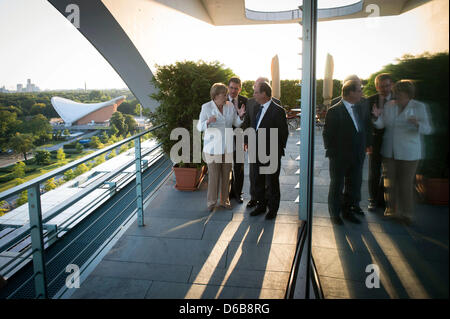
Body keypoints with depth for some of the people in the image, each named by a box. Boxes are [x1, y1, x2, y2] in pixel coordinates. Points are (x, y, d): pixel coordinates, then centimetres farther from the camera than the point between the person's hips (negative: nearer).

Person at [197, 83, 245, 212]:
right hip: (213, 146, -4)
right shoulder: (206, 107, -10)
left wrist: (240, 115, -14)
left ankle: (224, 200, 25)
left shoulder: (230, 106, 1)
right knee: (213, 175, 0)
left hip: (227, 146, 4)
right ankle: (211, 201, 18)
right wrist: (208, 121, -33)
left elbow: (237, 124, 7)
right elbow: (200, 127, -12)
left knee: (226, 174, 11)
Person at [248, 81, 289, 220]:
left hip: (271, 155, -7)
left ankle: (273, 209, 26)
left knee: (272, 182, 9)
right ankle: (261, 206, 35)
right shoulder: (256, 109, 8)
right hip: (257, 153, 7)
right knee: (258, 181, 17)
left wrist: (278, 151, -10)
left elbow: (284, 133, -12)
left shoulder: (278, 111, -15)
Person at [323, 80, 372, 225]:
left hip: (357, 157, 6)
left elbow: (366, 128, 14)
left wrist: (366, 146, 5)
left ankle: (348, 210, 32)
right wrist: (332, 152, -10)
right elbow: (327, 134, -10)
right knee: (337, 186, 9)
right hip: (339, 157, -6)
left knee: (354, 185, 15)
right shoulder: (334, 111, -13)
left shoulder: (361, 109, 6)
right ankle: (335, 214, 24)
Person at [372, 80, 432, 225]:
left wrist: (418, 123, -32)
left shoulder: (419, 107, -5)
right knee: (390, 181, 9)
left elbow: (427, 129, -10)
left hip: (408, 153, -3)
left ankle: (406, 213, 14)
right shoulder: (389, 105, 4)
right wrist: (377, 116, -21)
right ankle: (391, 210, 23)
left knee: (406, 183, 0)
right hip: (389, 151, 4)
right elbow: (381, 125, 0)